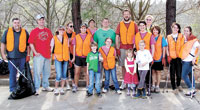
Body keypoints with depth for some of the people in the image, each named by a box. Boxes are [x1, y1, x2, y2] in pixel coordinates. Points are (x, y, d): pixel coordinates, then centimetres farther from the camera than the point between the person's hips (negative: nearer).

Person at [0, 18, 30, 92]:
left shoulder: (25, 32, 7)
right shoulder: (7, 32, 8)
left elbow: (28, 45, 8)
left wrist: (28, 55, 0)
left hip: (22, 57, 0)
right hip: (12, 57, 0)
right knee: (12, 74, 6)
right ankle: (12, 90, 16)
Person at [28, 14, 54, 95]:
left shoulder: (48, 31, 12)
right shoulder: (34, 31, -1)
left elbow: (51, 41, 22)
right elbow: (31, 43, -4)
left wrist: (50, 50, 13)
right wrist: (35, 52, -12)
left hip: (47, 54, 5)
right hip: (38, 55, -5)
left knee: (47, 72, 13)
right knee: (37, 72, -6)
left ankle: (45, 86, 27)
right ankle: (36, 88, 2)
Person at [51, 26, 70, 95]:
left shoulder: (66, 38, 10)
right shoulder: (54, 38, 3)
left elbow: (68, 48, 14)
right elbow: (52, 48, 6)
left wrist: (68, 57, 9)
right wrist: (54, 55, -5)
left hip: (65, 58, 3)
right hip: (58, 58, -3)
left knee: (64, 74, 6)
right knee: (59, 75, -10)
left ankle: (62, 89, 18)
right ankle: (56, 89, 8)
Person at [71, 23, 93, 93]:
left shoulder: (89, 36, 4)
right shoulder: (76, 37, 6)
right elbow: (74, 47, 6)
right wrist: (74, 57, 2)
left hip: (87, 57, 0)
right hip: (78, 57, 1)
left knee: (87, 72, 7)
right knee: (77, 72, 3)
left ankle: (88, 85, 18)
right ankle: (75, 86, 14)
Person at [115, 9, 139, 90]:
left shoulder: (134, 24, 7)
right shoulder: (120, 24, 8)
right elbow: (117, 36, 6)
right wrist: (117, 48, -1)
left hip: (131, 47, -1)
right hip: (122, 48, 1)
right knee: (123, 65, 3)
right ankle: (124, 82, 12)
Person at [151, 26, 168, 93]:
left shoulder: (162, 38, 0)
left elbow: (164, 48, 0)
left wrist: (163, 57, -6)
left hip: (159, 58, -2)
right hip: (152, 58, 2)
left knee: (158, 72, 4)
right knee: (153, 71, 7)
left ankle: (157, 86, 11)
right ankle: (153, 85, 16)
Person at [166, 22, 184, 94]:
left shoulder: (181, 36, 8)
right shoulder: (168, 37, 9)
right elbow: (167, 48, 10)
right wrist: (168, 56, 0)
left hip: (179, 57, 0)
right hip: (172, 58, 0)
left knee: (179, 73, 2)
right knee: (172, 74, 2)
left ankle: (178, 85, 28)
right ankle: (174, 88, 12)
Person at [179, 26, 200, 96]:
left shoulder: (194, 40, -10)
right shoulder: (184, 39, 10)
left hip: (189, 61, -7)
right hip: (184, 60, 7)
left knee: (184, 75, -7)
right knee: (190, 74, 13)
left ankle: (191, 89, 5)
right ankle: (193, 89, 21)